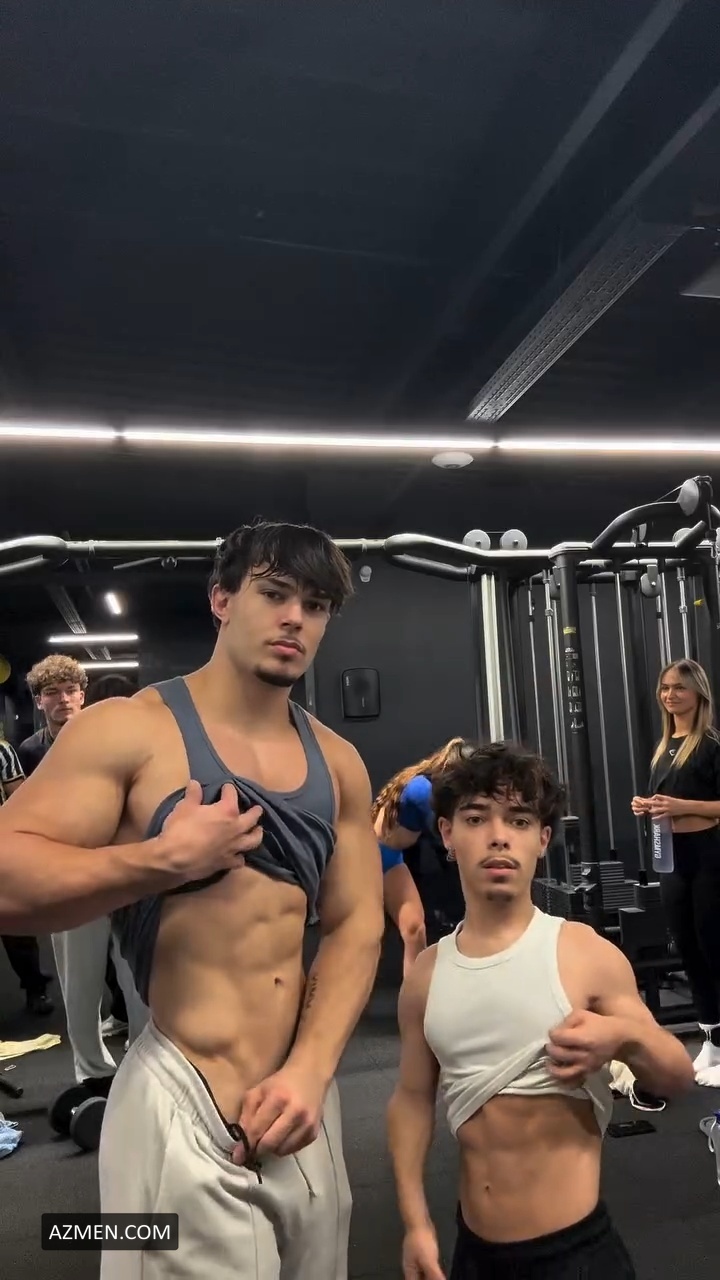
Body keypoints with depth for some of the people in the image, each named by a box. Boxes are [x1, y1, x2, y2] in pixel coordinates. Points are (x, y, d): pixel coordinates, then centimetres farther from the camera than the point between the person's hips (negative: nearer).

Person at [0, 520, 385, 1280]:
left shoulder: (337, 764, 5)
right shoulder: (128, 730, -10)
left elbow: (356, 924, 3)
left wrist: (309, 1070, -8)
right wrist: (162, 860, -22)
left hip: (301, 1089, 6)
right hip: (183, 1103, -5)